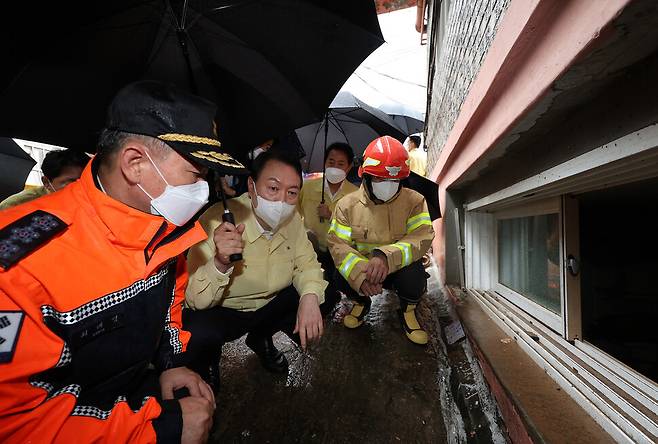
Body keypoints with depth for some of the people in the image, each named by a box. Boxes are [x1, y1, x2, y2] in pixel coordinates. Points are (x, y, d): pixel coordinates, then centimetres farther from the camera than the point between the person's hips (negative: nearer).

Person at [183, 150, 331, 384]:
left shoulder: (292, 218, -12)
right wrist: (221, 263, -49)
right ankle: (206, 366, 8)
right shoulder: (217, 221, -29)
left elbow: (306, 262, -2)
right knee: (199, 334, -34)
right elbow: (196, 300, -28)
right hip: (222, 312, -5)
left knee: (325, 295, -8)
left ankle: (261, 338, 17)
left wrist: (310, 297, -22)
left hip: (270, 305, 5)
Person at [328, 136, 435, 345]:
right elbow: (337, 244, -15)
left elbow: (422, 238, -20)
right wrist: (360, 274, -34)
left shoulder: (415, 201, -7)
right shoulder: (347, 204, -7)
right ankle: (361, 302, 10)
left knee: (413, 273, -34)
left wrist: (387, 257, -39)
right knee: (340, 277, -29)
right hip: (360, 268, 1)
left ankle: (408, 310, 4)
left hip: (399, 268, 0)